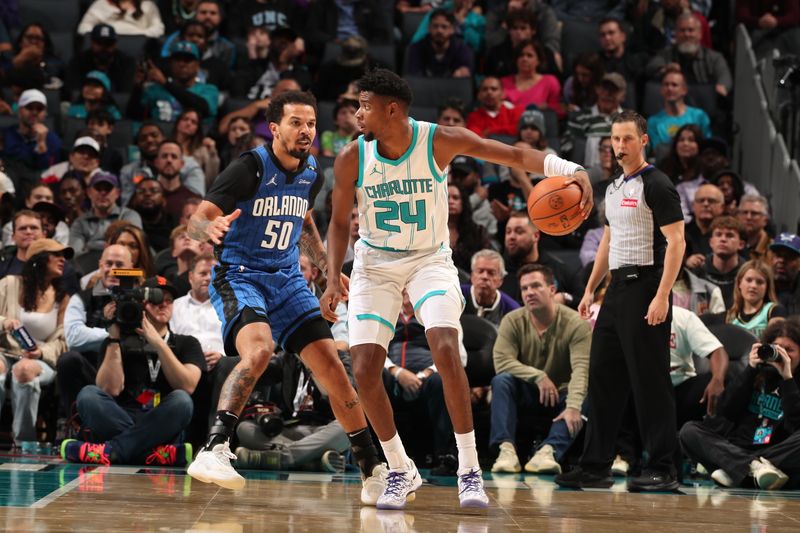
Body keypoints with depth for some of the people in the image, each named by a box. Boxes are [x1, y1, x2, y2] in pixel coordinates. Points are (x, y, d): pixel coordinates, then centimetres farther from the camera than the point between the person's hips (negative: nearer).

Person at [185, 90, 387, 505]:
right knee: (259, 350, -33)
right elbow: (196, 220, -21)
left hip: (287, 279, 6)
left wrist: (327, 268, 19)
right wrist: (211, 228, -44)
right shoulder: (250, 168, -15)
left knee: (331, 365, 1)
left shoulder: (311, 174, 4)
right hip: (239, 275, -6)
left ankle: (374, 471, 11)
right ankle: (213, 451, -33)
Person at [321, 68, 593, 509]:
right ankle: (400, 472, 10)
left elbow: (514, 155, -16)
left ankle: (469, 470, -13)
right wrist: (333, 280, -13)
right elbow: (340, 222, 0)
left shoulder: (440, 141, -18)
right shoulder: (352, 158, -13)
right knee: (365, 369, -10)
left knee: (446, 349, -25)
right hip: (375, 263, 2)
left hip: (429, 259, -2)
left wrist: (571, 171, -31)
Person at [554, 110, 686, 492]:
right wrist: (590, 290, 19)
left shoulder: (657, 185, -9)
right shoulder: (614, 188, 17)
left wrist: (661, 296, -23)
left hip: (646, 287, -9)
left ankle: (661, 470, -2)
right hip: (618, 288, 9)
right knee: (603, 376, 9)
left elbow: (676, 241, -15)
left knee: (650, 382, -7)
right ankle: (595, 467, 14)